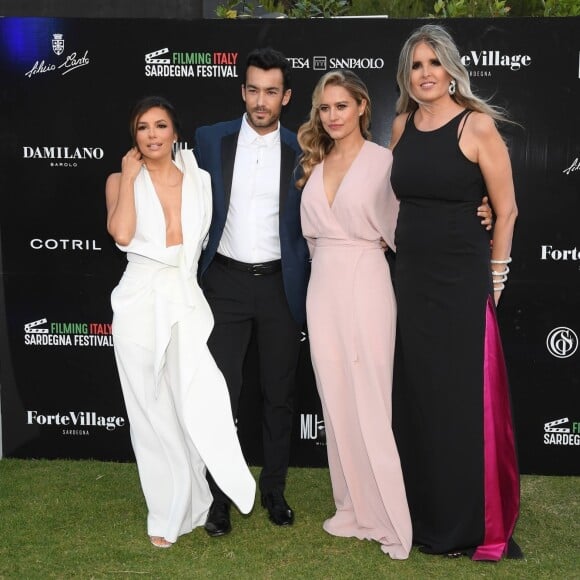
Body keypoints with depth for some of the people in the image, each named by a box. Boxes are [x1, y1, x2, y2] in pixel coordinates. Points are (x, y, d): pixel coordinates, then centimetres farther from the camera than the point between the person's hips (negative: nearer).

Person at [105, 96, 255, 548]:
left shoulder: (199, 179, 9)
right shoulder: (121, 180, 4)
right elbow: (122, 234, -15)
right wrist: (129, 176, -7)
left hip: (188, 300, 1)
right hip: (141, 303, -1)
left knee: (201, 407, -12)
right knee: (154, 413, 6)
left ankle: (192, 503, 11)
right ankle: (168, 513, 21)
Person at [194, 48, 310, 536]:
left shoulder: (301, 152, 1)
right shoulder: (210, 140, 2)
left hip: (280, 284, 1)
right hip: (226, 280, 0)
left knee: (279, 393, 9)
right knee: (222, 391, 0)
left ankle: (274, 489, 24)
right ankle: (219, 496, 13)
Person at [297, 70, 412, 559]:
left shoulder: (383, 160, -5)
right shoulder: (315, 164, 12)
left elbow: (397, 229, -2)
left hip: (365, 287, -6)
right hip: (323, 287, 6)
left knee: (370, 404, -4)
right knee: (336, 402, 9)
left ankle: (392, 518, 8)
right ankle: (355, 509, 22)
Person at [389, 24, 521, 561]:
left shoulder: (477, 124, -8)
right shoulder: (403, 124, 8)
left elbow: (506, 209, -6)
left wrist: (494, 277, -4)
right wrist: (398, 244, 13)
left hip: (462, 280, -5)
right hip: (410, 276, 6)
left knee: (465, 400, 1)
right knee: (416, 398, 12)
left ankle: (474, 525, 18)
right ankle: (426, 515, 28)